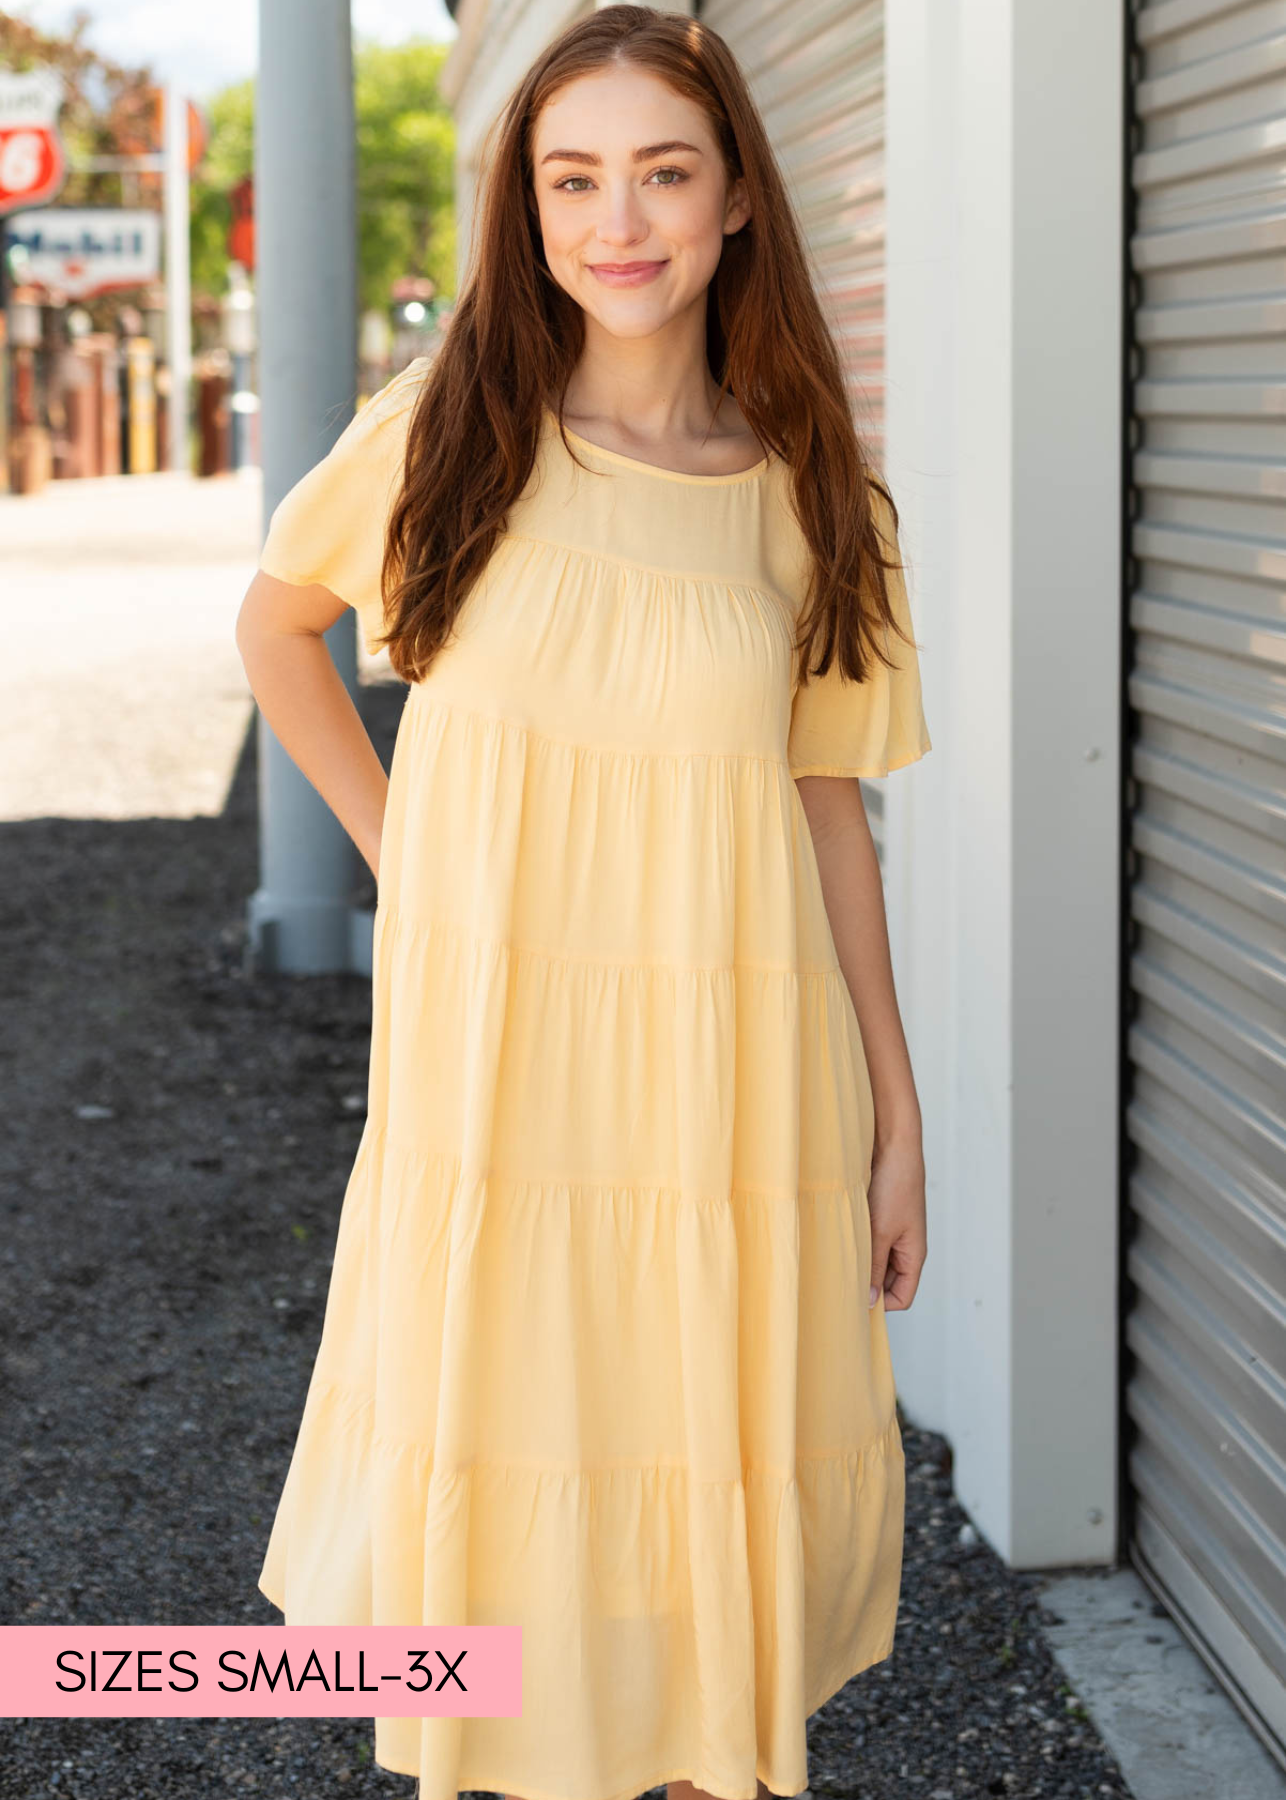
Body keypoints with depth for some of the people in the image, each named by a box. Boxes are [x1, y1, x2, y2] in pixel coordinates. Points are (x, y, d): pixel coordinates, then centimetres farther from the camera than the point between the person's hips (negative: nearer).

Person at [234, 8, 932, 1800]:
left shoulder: (807, 496, 2)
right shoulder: (452, 429, -1)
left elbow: (828, 809, 6)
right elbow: (276, 621, 15)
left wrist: (898, 1120, 6)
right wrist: (398, 844, 6)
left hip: (729, 1088, 1)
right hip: (496, 1071, -1)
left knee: (726, 1499, 10)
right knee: (503, 1471, 7)